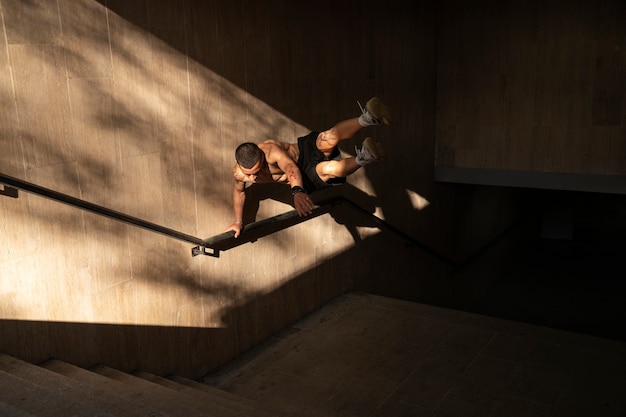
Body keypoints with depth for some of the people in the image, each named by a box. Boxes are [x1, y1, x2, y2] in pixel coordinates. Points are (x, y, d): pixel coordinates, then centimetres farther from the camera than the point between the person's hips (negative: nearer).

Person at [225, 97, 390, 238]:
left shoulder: (270, 150, -31)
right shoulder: (239, 173, -14)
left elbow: (291, 167, -47)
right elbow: (239, 190, 9)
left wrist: (297, 191, -67)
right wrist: (238, 221, 10)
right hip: (305, 179, 3)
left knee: (329, 138, -41)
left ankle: (367, 118, -37)